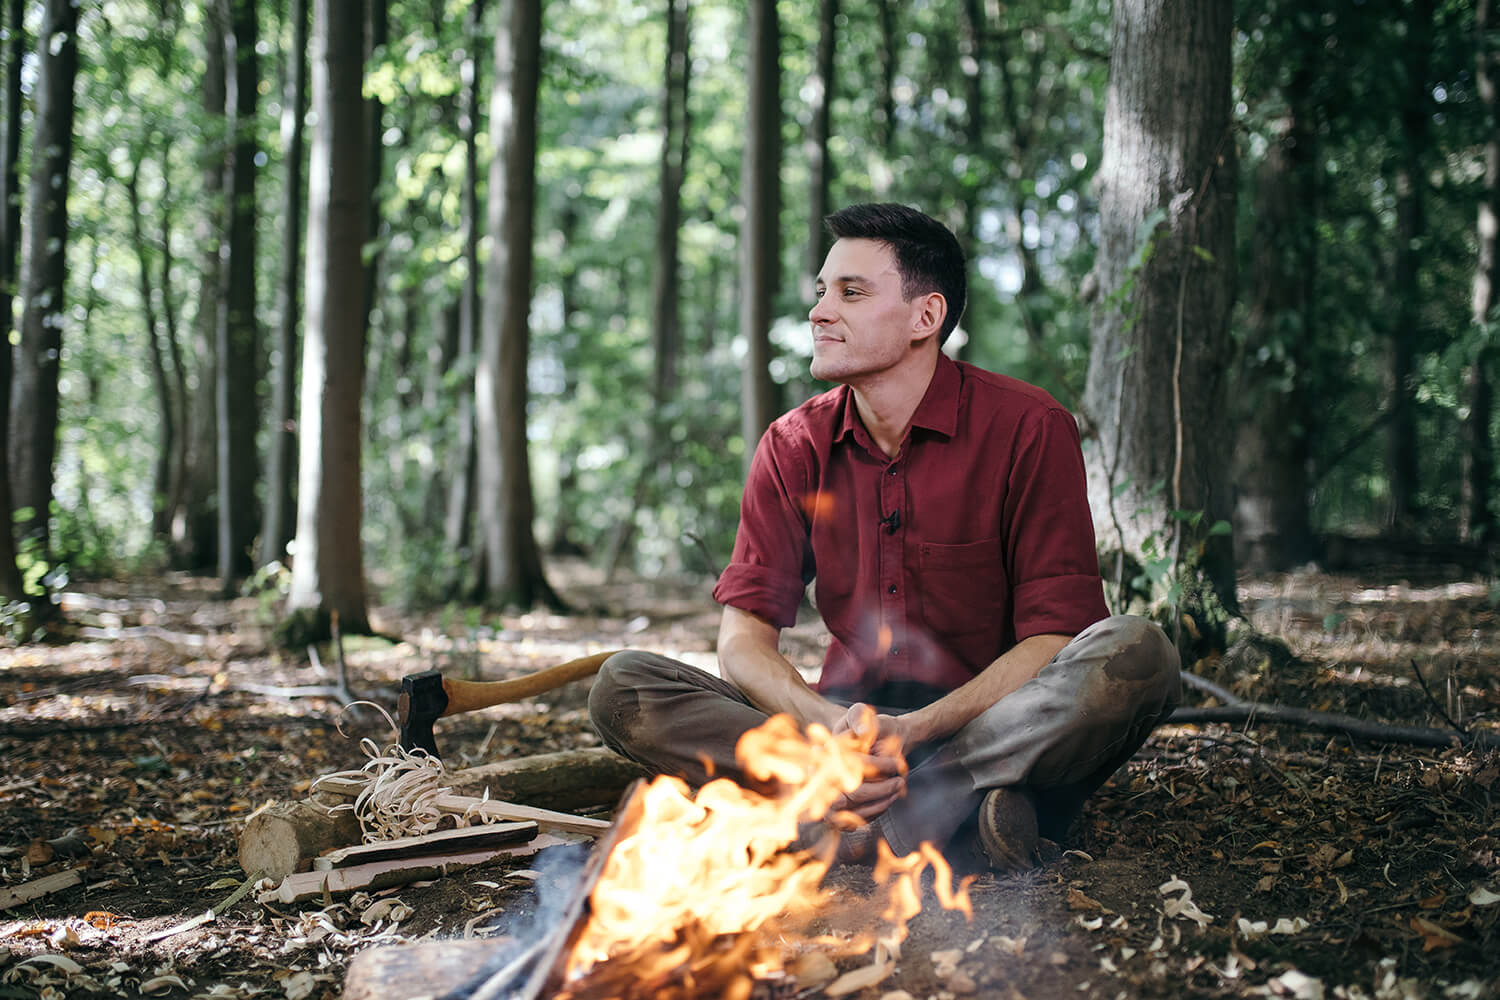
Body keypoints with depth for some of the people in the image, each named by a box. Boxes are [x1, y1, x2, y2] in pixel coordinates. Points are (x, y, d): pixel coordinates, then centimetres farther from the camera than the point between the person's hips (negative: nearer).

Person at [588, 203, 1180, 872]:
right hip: (844, 720, 4)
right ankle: (953, 822, -28)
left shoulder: (1027, 429, -6)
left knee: (1136, 657, -32)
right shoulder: (793, 447, 5)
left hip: (995, 730, -3)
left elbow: (1055, 637, -11)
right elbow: (744, 637, -2)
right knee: (622, 687, -18)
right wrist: (830, 724, -24)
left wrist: (912, 731, -26)